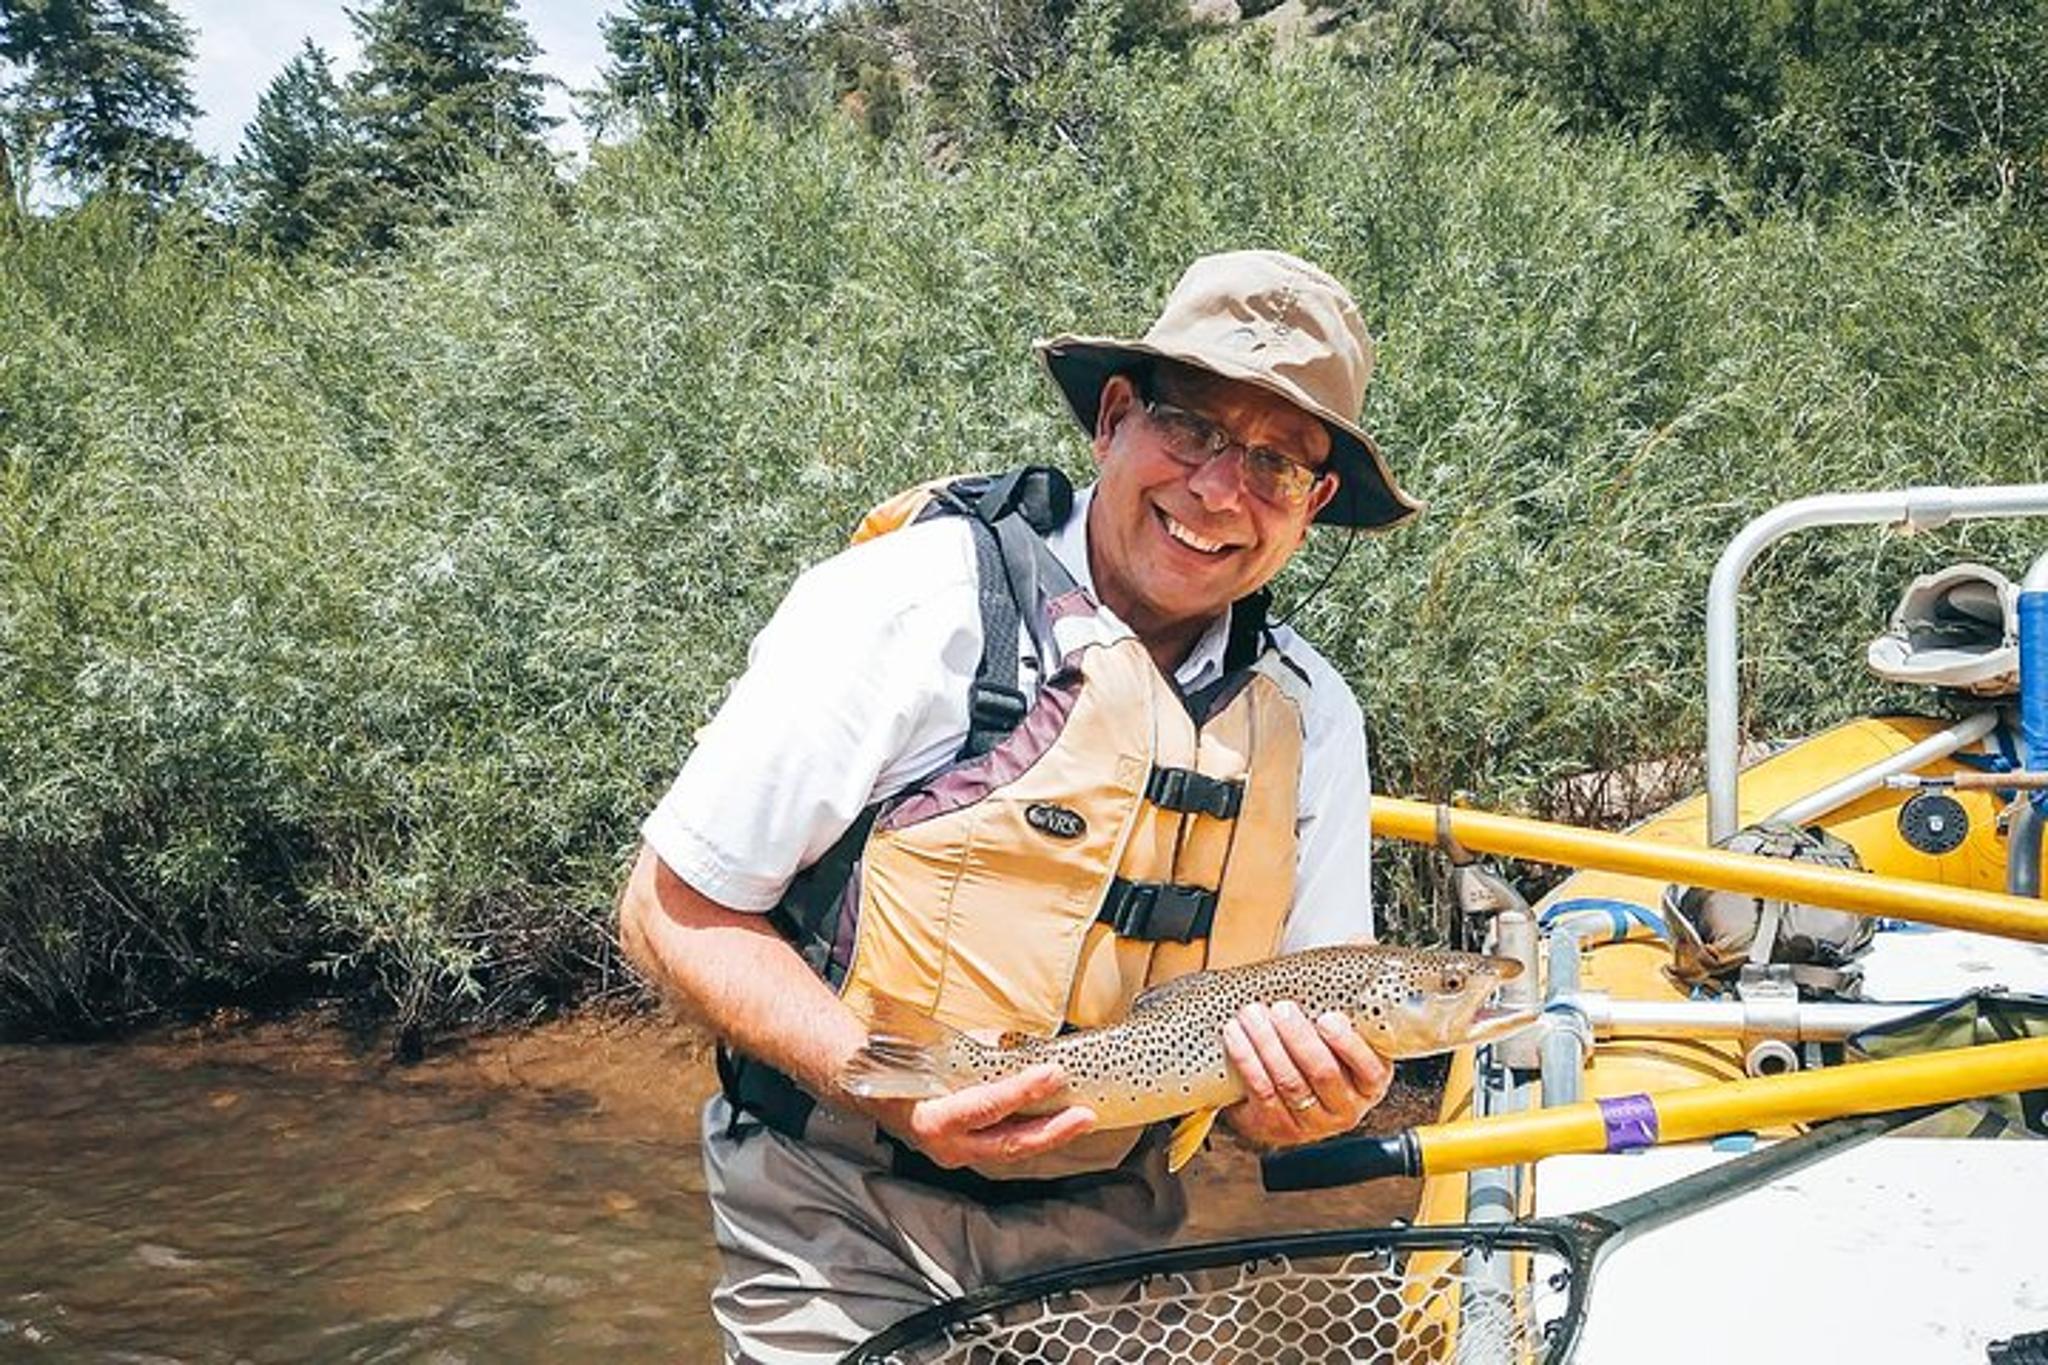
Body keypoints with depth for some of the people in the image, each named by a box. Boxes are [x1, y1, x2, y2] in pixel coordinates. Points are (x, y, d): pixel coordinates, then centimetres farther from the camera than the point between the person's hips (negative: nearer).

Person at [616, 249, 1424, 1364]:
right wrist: (889, 1082, -26)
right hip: (846, 1230, -4)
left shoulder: (1311, 719, -2)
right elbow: (673, 914, -13)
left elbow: (1317, 1047, 4)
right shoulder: (921, 600, -17)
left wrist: (1310, 1101, -20)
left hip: (1106, 1234, 5)